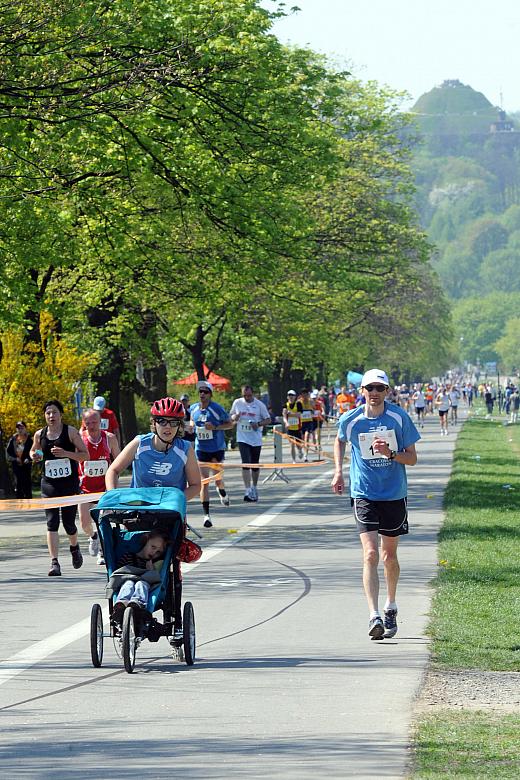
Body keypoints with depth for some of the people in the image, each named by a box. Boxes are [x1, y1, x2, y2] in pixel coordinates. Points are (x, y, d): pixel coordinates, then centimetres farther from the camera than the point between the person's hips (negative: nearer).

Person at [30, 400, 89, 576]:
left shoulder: (70, 431, -4)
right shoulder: (39, 435, 5)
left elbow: (85, 455, -4)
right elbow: (33, 451, 23)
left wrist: (66, 453, -19)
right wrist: (34, 456, -1)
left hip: (70, 484, -2)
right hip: (49, 485, 2)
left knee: (68, 522, 4)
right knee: (52, 523, -10)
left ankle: (74, 548, 37)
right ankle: (54, 562, -13)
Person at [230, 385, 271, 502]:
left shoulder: (259, 405, -3)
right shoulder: (237, 403, 2)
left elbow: (268, 420, 2)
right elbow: (231, 416, 15)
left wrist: (258, 424, -17)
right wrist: (234, 417, -9)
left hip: (256, 439, 1)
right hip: (243, 438, 0)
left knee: (255, 465, 12)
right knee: (246, 464, -15)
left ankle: (254, 488, 32)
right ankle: (248, 491, -19)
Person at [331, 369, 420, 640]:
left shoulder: (399, 418, -6)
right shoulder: (350, 420, -4)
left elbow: (412, 458, -2)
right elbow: (340, 441, 20)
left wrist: (390, 454, -20)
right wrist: (338, 471, 10)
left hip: (394, 495, 1)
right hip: (364, 495, -1)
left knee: (389, 556, 12)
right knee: (370, 554, -15)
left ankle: (390, 608, 36)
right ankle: (375, 617, -21)